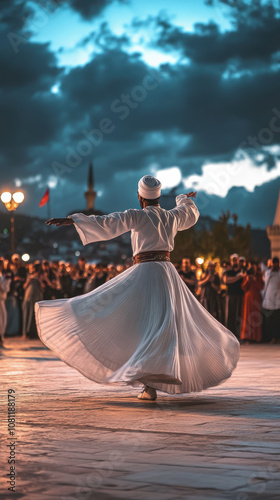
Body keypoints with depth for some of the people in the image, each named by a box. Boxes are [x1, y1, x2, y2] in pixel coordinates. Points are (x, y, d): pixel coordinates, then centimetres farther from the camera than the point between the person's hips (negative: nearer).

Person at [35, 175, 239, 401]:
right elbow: (191, 213, 36)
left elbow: (105, 223, -13)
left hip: (144, 273, -5)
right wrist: (185, 199, 59)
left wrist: (71, 220, -14)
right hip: (168, 274, 5)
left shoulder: (137, 215, -2)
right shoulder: (172, 216, 13)